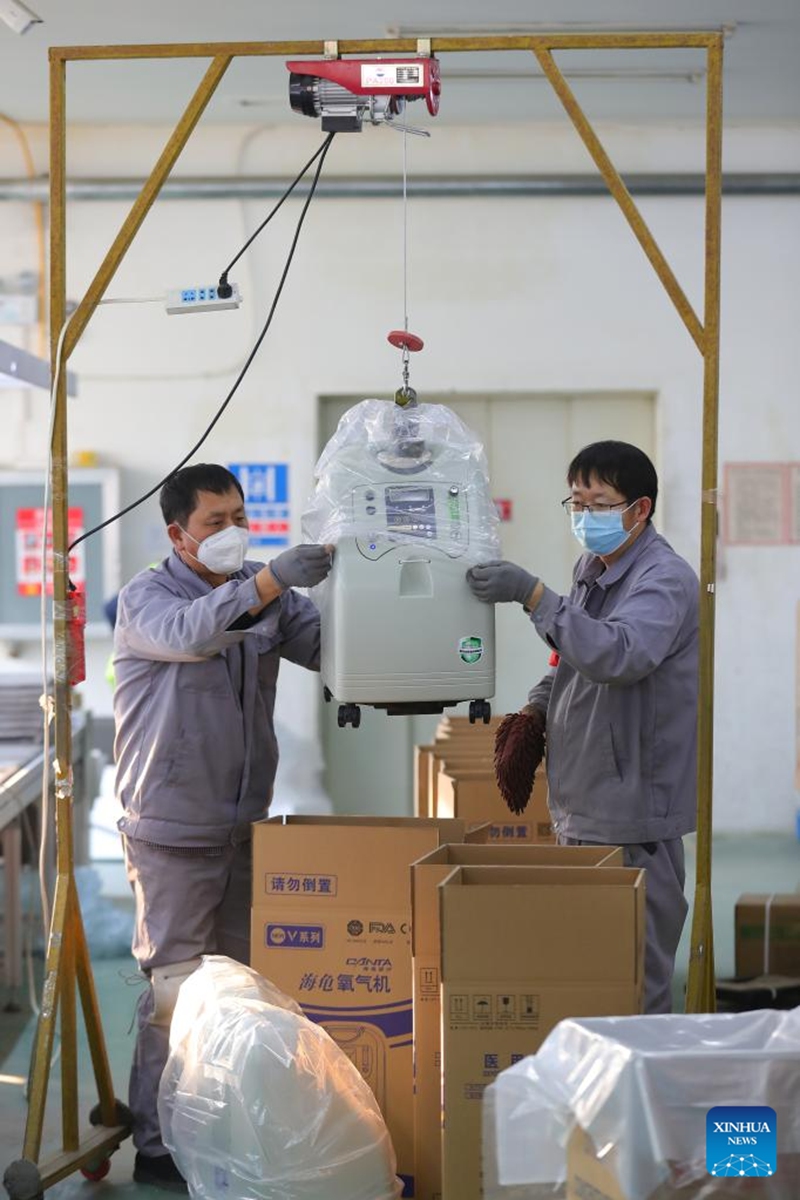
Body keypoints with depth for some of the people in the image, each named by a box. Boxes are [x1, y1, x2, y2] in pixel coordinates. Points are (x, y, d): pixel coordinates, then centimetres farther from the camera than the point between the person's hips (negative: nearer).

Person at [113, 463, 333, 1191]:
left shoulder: (267, 595, 8)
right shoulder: (146, 597, -8)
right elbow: (191, 631, -29)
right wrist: (272, 580, -40)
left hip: (245, 826, 6)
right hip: (173, 832, -6)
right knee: (175, 989, -4)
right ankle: (157, 1149, 5)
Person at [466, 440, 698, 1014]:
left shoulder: (665, 579, -14)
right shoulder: (592, 569, 14)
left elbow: (618, 654, -32)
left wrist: (533, 595, -30)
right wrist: (538, 707, 10)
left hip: (631, 813, -9)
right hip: (581, 805, 9)